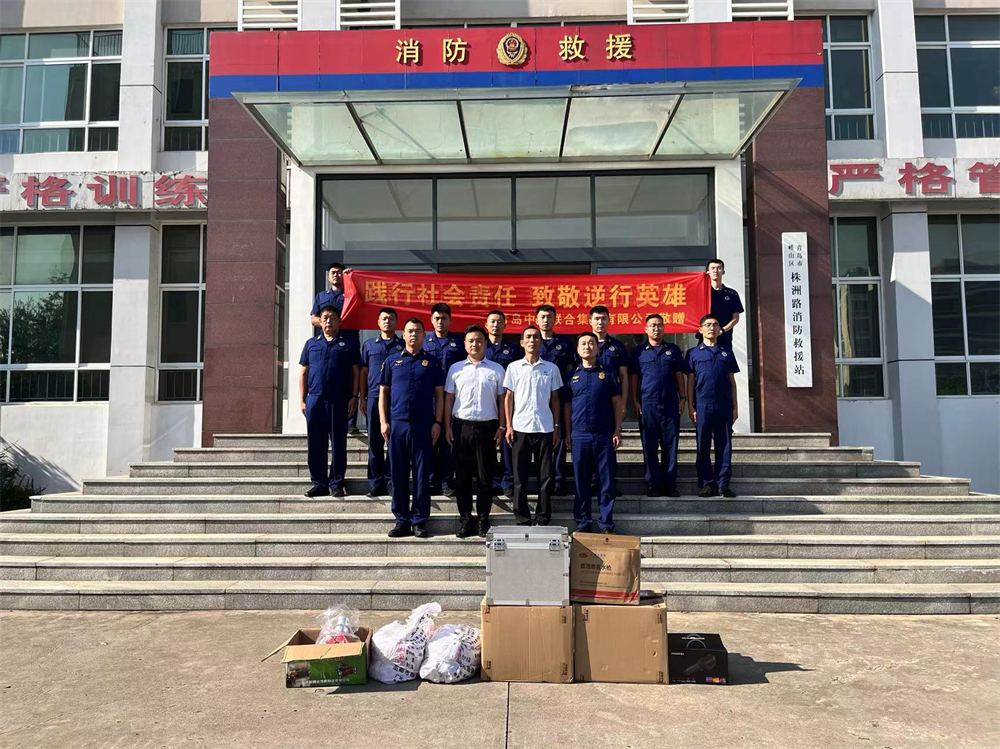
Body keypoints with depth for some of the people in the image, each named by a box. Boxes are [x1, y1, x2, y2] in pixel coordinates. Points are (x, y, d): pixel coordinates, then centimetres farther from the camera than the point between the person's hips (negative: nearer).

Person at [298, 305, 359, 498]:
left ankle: (336, 484, 9)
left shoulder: (346, 344, 8)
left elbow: (355, 372, 6)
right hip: (314, 400, 2)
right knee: (315, 445, 5)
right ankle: (319, 484, 13)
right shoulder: (311, 344, 14)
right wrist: (302, 400, 6)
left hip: (338, 401, -2)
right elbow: (303, 374, 13)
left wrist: (353, 397, -3)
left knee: (338, 444, 2)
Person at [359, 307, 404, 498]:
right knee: (374, 441, 3)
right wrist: (362, 398, 7)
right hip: (374, 397, 1)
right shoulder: (369, 345, 12)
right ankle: (376, 483, 9)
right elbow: (363, 373, 13)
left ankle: (392, 481, 8)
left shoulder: (403, 346, 8)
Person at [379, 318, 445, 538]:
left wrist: (437, 422, -3)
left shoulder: (432, 363, 7)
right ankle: (401, 520, 12)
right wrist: (384, 422, 1)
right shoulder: (392, 361, 10)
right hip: (397, 424, 1)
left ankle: (419, 521, 9)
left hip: (423, 425, -1)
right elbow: (383, 393, 10)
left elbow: (439, 394, 6)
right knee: (398, 474, 4)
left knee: (422, 474, 2)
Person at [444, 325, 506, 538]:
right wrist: (447, 426, 2)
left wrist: (502, 426, 0)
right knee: (462, 475, 4)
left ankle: (483, 519, 14)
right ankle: (465, 518, 14)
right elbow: (448, 399, 9)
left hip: (487, 426, -1)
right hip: (461, 426, 1)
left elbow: (502, 399, 7)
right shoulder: (456, 369, 9)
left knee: (485, 475, 4)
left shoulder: (496, 369, 7)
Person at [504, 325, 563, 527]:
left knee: (546, 476, 3)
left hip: (545, 428, 1)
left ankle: (542, 519, 13)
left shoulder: (551, 368, 6)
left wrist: (556, 428, 5)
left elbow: (555, 400, 9)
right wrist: (508, 426, 0)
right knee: (520, 477, 3)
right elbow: (508, 398, 7)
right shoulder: (514, 367, 5)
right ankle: (522, 520, 12)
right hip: (520, 428, 0)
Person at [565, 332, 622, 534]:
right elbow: (567, 406, 11)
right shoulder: (572, 376, 10)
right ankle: (583, 523, 15)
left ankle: (606, 523, 11)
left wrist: (617, 431, -1)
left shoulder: (608, 373, 6)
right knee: (581, 481, 5)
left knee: (606, 480, 2)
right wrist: (567, 434, 6)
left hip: (604, 435, -1)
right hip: (579, 435, 1)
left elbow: (617, 403, 5)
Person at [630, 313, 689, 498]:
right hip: (647, 404, -1)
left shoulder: (673, 350, 12)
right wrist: (635, 400, -1)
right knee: (649, 446, 1)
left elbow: (679, 376, 12)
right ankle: (653, 484, 9)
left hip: (670, 404, 1)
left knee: (670, 445, 2)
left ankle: (669, 484, 9)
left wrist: (682, 398, 4)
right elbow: (634, 377, 7)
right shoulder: (638, 351, 8)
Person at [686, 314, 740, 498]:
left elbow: (732, 381, 14)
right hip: (702, 405, -2)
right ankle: (707, 483, 7)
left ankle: (723, 483, 7)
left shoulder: (726, 353, 14)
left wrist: (734, 407, 8)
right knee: (703, 446, 1)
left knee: (724, 445, 2)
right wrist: (691, 407, -2)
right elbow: (690, 382, 5)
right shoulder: (693, 353, 8)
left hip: (724, 405, 2)